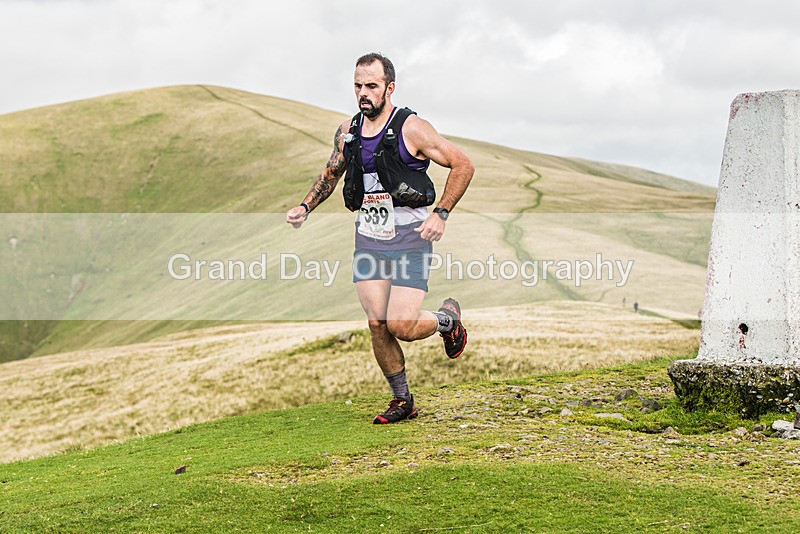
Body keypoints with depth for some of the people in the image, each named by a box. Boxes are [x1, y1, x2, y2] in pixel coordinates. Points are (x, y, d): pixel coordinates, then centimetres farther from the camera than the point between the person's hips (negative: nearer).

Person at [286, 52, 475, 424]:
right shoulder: (347, 131, 7)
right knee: (377, 326, -1)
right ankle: (402, 401, 16)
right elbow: (330, 175, 23)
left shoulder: (411, 128, -10)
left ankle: (448, 318, 21)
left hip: (409, 239, -5)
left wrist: (440, 214, -13)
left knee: (401, 326, -12)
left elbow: (462, 166, -6)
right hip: (368, 240, 5)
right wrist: (305, 206, 7)